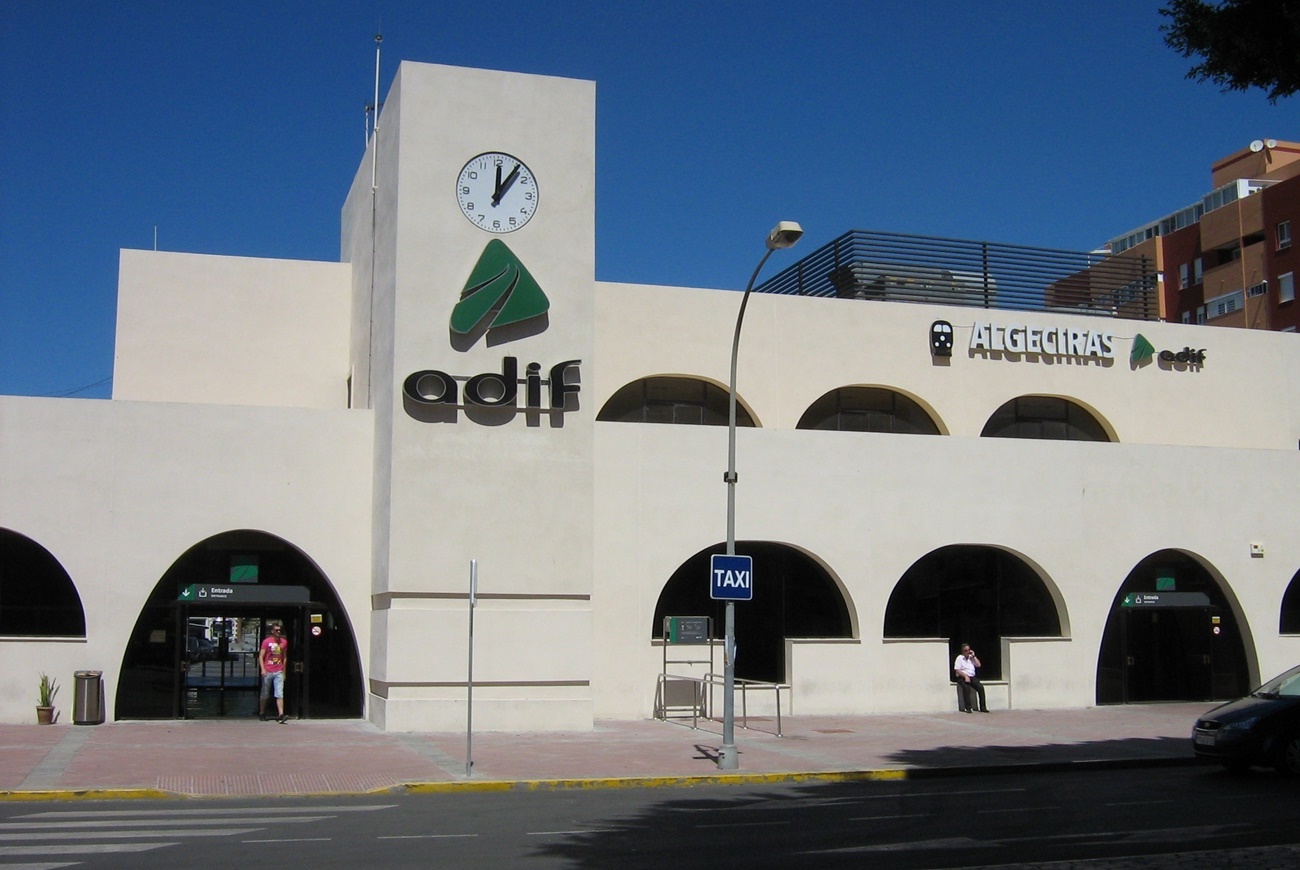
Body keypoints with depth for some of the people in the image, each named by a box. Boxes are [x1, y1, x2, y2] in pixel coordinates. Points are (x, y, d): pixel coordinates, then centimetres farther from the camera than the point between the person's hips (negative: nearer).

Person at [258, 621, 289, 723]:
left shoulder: (284, 642, 8)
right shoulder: (266, 641, -1)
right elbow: (261, 656, -2)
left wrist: (284, 671, 14)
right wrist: (262, 669, -12)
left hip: (278, 672, 2)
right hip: (267, 672, -2)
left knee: (280, 694, -9)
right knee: (264, 694, 9)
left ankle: (281, 715, -16)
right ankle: (261, 713, 23)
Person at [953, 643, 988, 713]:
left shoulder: (971, 657, 17)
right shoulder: (960, 658, 1)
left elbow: (978, 665, 5)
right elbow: (957, 670, -7)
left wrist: (973, 656, 1)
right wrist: (965, 676, -19)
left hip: (972, 677, 4)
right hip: (962, 678, -4)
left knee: (981, 687, -22)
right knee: (966, 687, -35)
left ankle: (983, 707, -19)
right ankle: (968, 708, -32)